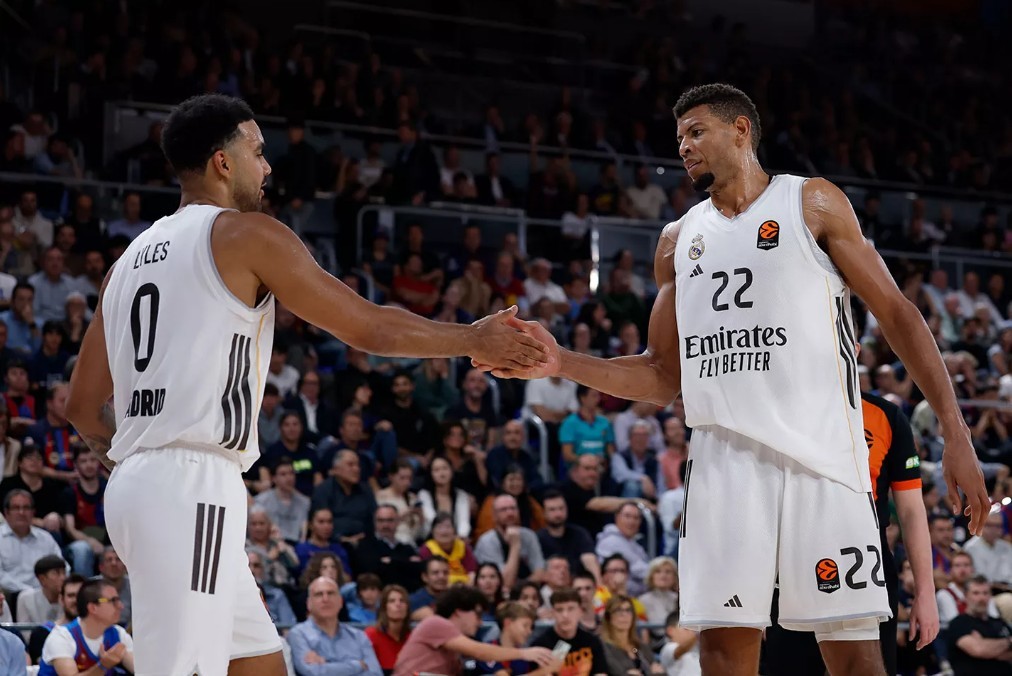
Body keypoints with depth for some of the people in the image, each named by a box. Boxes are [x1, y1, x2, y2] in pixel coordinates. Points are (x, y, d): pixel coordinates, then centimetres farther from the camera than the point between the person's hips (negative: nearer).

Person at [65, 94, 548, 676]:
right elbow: (369, 327, -2)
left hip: (137, 479, 9)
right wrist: (474, 340, 10)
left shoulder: (132, 258, 19)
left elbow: (84, 405, 19)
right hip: (194, 489, -9)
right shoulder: (248, 234, -4)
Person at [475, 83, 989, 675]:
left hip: (820, 452, -4)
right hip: (726, 454, 4)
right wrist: (560, 362, 7)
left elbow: (897, 315, 3)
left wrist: (956, 433, -5)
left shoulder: (813, 203, 7)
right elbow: (663, 376, 22)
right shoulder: (679, 241, 20)